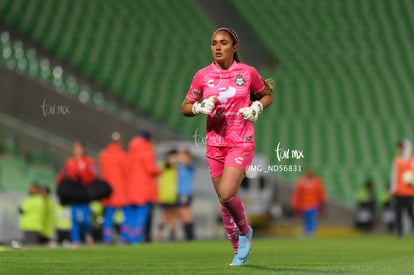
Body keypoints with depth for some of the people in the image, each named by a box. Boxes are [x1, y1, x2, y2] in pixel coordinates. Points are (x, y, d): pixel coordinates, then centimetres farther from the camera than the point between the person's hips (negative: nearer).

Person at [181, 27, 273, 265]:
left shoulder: (248, 73, -3)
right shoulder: (203, 76, 1)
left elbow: (267, 95, 13)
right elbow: (185, 107, 8)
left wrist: (257, 108, -7)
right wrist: (200, 107, -13)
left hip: (242, 143, -3)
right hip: (215, 143, 3)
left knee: (226, 194, -21)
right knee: (224, 200, 8)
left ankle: (245, 231, 8)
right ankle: (239, 250, 25)